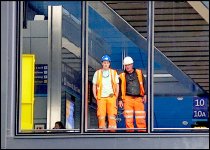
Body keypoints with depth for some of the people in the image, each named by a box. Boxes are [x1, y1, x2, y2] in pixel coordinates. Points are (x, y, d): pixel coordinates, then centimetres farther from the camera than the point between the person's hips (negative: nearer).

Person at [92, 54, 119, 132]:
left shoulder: (114, 73, 12)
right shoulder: (97, 73, 13)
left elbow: (117, 85, 13)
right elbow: (94, 85, 15)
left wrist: (116, 95, 3)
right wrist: (95, 96, 4)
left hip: (111, 96, 0)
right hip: (101, 97, 0)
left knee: (112, 114, -8)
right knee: (101, 114, -5)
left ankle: (112, 129, -7)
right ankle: (102, 130, 0)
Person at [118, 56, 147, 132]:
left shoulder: (139, 73, 12)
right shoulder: (122, 76, 9)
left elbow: (144, 84, 12)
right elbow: (120, 89, 11)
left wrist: (145, 95, 2)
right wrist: (120, 100, 5)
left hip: (138, 98, 0)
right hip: (128, 99, 0)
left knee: (140, 119, -2)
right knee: (128, 118, -4)